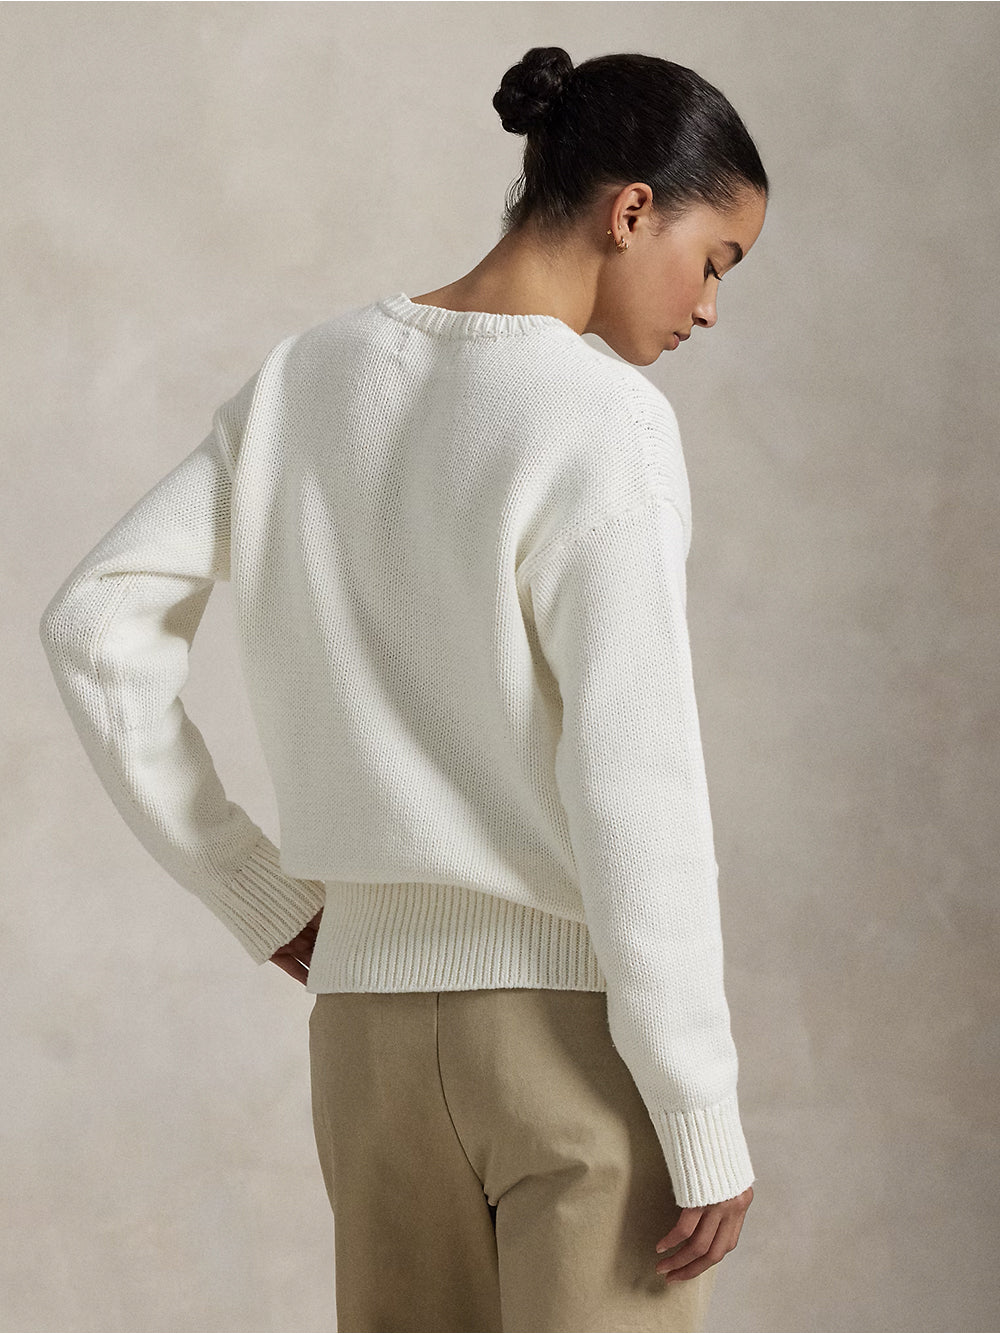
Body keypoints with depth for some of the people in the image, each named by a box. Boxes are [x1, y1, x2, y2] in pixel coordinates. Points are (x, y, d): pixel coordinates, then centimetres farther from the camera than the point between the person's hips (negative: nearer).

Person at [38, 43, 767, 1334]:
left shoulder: (311, 377, 5)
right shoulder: (604, 418, -14)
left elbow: (97, 620, 6)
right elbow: (631, 781, -18)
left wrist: (255, 891, 8)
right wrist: (704, 1123, -13)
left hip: (370, 1011, 6)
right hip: (582, 1025, -6)